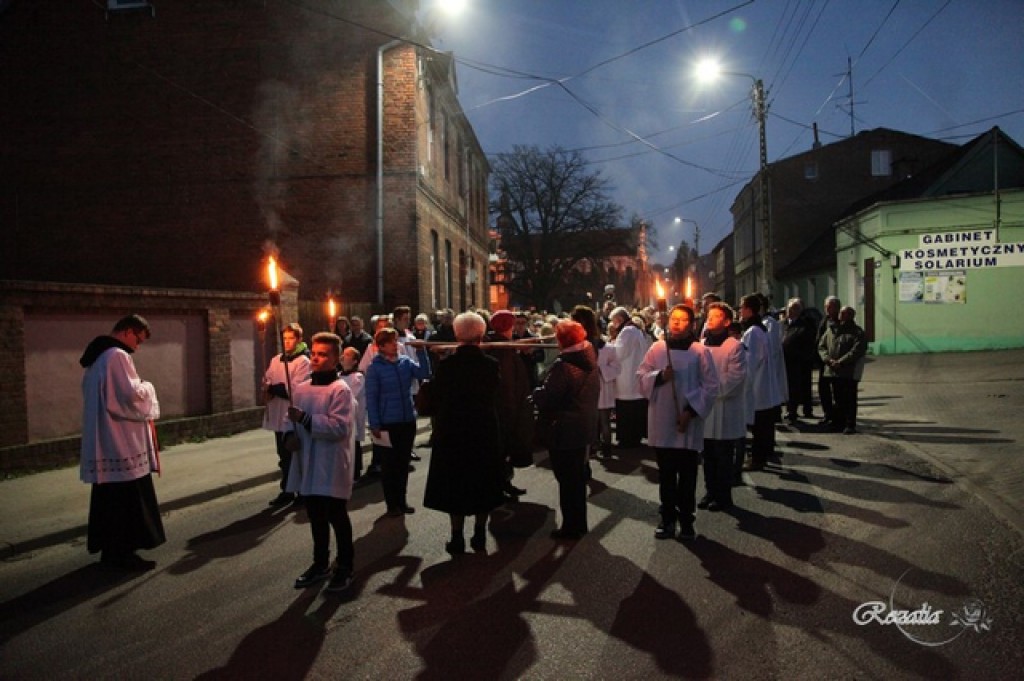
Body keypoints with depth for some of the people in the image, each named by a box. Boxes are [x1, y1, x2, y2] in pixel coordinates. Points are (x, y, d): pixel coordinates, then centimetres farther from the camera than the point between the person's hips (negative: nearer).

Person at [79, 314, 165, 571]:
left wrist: (140, 390, 15)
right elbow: (133, 395, -22)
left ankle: (110, 549, 22)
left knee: (109, 497, 15)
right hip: (121, 442, -10)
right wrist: (147, 386, -3)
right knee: (128, 499, -2)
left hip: (104, 442, 10)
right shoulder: (117, 356, -17)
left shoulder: (97, 357, 16)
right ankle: (122, 553, 3)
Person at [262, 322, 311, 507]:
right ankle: (287, 491, 24)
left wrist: (272, 389, -8)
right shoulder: (276, 360, 12)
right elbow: (266, 381, 9)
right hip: (279, 415, 6)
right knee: (284, 456, 14)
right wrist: (274, 390, -12)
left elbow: (295, 389, -16)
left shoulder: (303, 361, -8)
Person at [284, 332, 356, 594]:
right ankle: (320, 564, 33)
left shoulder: (340, 389, -13)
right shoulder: (301, 389, 7)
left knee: (337, 518, 5)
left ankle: (344, 567, 20)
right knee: (316, 518, 18)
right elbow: (294, 420, 19)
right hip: (307, 465, 6)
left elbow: (340, 427, -21)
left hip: (332, 467, -6)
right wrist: (291, 435, -2)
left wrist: (305, 419, -26)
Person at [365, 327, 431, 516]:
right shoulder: (375, 367, -8)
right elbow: (371, 398, -9)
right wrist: (374, 425, -12)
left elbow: (424, 373, -12)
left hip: (408, 421, 4)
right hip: (388, 423, -4)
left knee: (404, 462, 14)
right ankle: (392, 504, 18)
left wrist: (421, 351, -19)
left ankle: (401, 501, 26)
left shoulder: (406, 361, 2)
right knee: (389, 464, 7)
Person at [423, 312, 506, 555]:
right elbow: (496, 397, 1)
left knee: (455, 486, 10)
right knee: (482, 485, 15)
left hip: (452, 434, -1)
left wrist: (440, 425, 10)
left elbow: (436, 398, -4)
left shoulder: (445, 365, -12)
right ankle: (480, 535, 20)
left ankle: (457, 538, 12)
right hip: (486, 433, 1)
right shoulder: (491, 364, -10)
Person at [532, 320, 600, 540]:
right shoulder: (589, 361, 4)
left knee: (567, 480, 3)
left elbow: (545, 398, -22)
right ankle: (579, 523, 30)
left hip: (564, 430, -9)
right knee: (578, 477, 19)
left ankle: (571, 527, 12)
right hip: (584, 427, 9)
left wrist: (536, 392, -2)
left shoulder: (563, 365, -23)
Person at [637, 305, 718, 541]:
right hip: (662, 421, 2)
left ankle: (686, 519, 19)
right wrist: (659, 376, -16)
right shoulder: (657, 348, 4)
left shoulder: (700, 351, -4)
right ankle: (668, 518, 24)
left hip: (688, 423, -2)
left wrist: (691, 411, -12)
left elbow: (710, 386, -5)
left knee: (687, 475, 6)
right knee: (666, 474, 12)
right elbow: (641, 375, 4)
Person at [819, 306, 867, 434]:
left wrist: (840, 362, -20)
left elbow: (857, 351, -15)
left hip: (849, 372, -5)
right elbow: (821, 346, 9)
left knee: (849, 399, -1)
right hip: (833, 371, 5)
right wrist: (828, 359, -9)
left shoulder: (857, 332, -3)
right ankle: (838, 423, 22)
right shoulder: (831, 330, 13)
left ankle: (850, 424, 5)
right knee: (838, 399, 13)